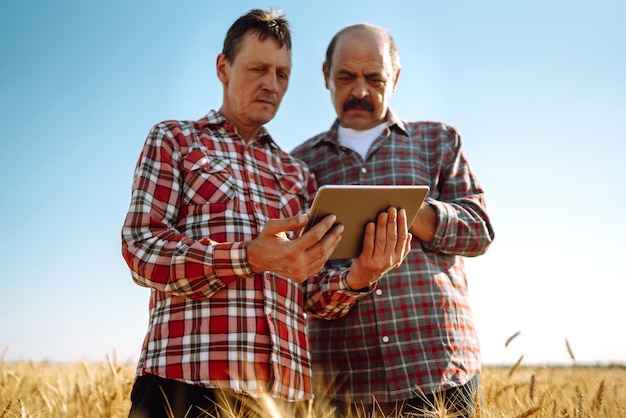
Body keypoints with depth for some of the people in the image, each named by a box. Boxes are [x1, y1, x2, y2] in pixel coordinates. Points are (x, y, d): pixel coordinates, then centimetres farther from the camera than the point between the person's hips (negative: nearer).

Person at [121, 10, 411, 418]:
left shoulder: (297, 174, 19)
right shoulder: (173, 139, 9)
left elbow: (310, 293, 15)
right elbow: (141, 247, -5)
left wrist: (358, 277, -8)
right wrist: (251, 258, -21)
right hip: (188, 377, -4)